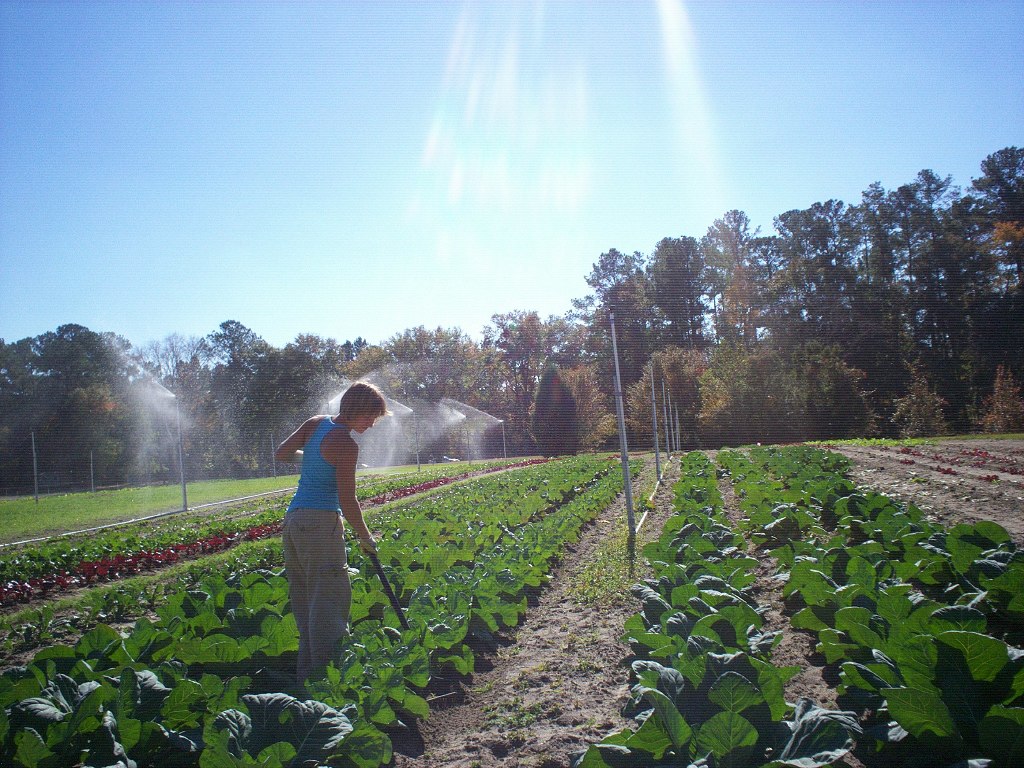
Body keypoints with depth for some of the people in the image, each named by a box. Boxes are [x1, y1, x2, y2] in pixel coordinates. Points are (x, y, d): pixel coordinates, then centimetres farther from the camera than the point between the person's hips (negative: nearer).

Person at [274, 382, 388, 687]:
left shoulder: (316, 423, 8)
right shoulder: (345, 444, -14)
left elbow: (281, 453, 15)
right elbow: (348, 502, -13)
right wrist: (365, 538, -1)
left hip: (293, 516, 9)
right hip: (320, 522, -9)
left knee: (304, 597, 13)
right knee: (328, 600, -6)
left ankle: (306, 673, 20)